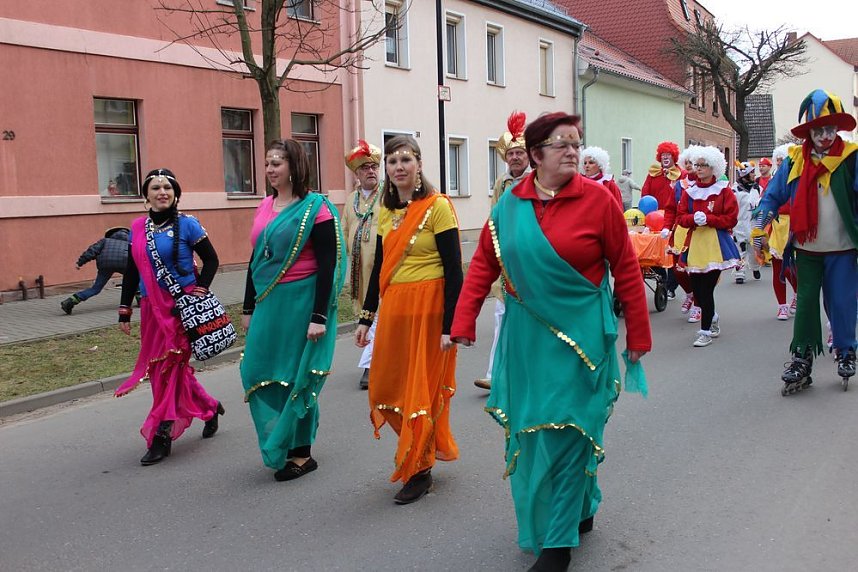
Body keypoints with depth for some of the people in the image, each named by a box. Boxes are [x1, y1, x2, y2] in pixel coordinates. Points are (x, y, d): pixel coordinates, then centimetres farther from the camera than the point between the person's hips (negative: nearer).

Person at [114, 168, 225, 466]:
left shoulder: (186, 224, -6)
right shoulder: (138, 228, 7)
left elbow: (211, 260, 0)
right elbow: (131, 272, 12)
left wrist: (200, 290, -12)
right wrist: (124, 310, 10)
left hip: (182, 305, -5)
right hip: (152, 307, 6)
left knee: (170, 365, -4)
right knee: (158, 367, 10)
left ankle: (162, 436, 3)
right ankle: (209, 407, 30)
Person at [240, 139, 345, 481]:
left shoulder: (315, 207, -10)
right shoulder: (264, 207, 10)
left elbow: (327, 264, -14)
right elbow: (255, 260, 16)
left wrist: (319, 316, -19)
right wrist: (248, 308, 16)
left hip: (301, 301, -7)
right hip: (267, 302, 7)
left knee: (297, 378, 2)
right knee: (257, 373, 8)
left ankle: (300, 454, 18)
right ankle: (280, 448, 25)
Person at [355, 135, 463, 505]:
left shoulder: (437, 207, -10)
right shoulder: (385, 211, 9)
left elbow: (454, 269, -12)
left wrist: (449, 325, -17)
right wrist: (366, 318, 13)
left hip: (429, 307, -6)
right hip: (393, 307, 6)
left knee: (423, 389, 3)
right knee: (385, 389, 9)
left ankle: (419, 471, 19)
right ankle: (426, 449, 32)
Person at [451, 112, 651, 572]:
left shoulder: (597, 199, -7)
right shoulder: (508, 206, 2)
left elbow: (626, 268, -3)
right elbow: (483, 264, 3)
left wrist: (638, 334, -1)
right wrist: (463, 322, -6)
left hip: (580, 332, -4)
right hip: (525, 334, 4)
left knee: (565, 431, -2)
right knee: (530, 430, 14)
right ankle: (580, 507, 39)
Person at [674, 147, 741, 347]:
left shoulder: (724, 190, 0)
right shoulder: (689, 191, 9)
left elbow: (731, 219, -5)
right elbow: (680, 217, 6)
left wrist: (707, 219, -14)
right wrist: (694, 218, -14)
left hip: (715, 245, -4)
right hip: (694, 244, 4)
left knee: (706, 289, -7)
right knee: (697, 289, 4)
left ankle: (706, 331, 4)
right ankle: (712, 317, 32)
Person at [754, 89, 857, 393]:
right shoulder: (795, 160, 1)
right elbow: (773, 195, 5)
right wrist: (759, 228, -3)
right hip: (806, 248, 2)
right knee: (805, 302, 5)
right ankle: (802, 358, 14)